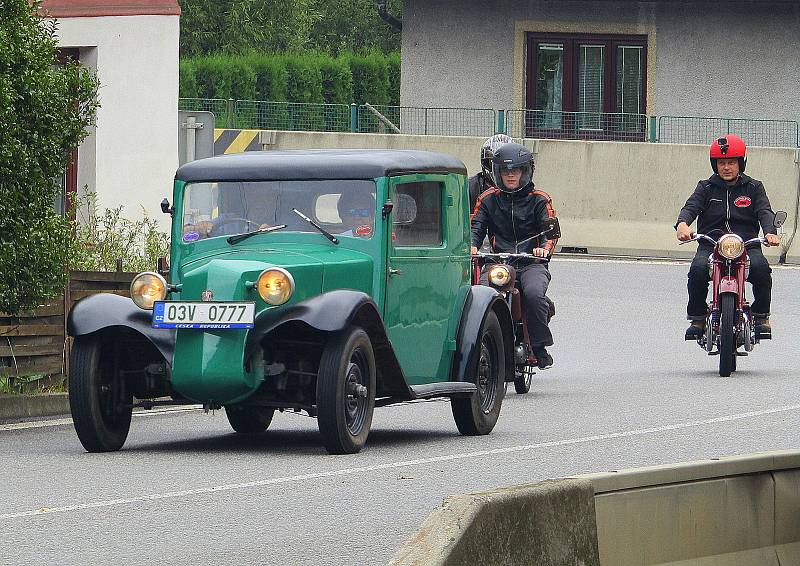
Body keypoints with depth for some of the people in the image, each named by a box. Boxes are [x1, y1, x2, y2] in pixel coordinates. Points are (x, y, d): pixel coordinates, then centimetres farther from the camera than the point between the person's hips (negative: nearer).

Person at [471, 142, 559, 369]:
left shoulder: (539, 200, 9)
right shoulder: (488, 199, 14)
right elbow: (476, 226, 6)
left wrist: (545, 248, -22)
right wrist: (472, 246, -16)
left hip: (531, 263, -2)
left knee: (534, 293, -34)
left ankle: (540, 347, -18)